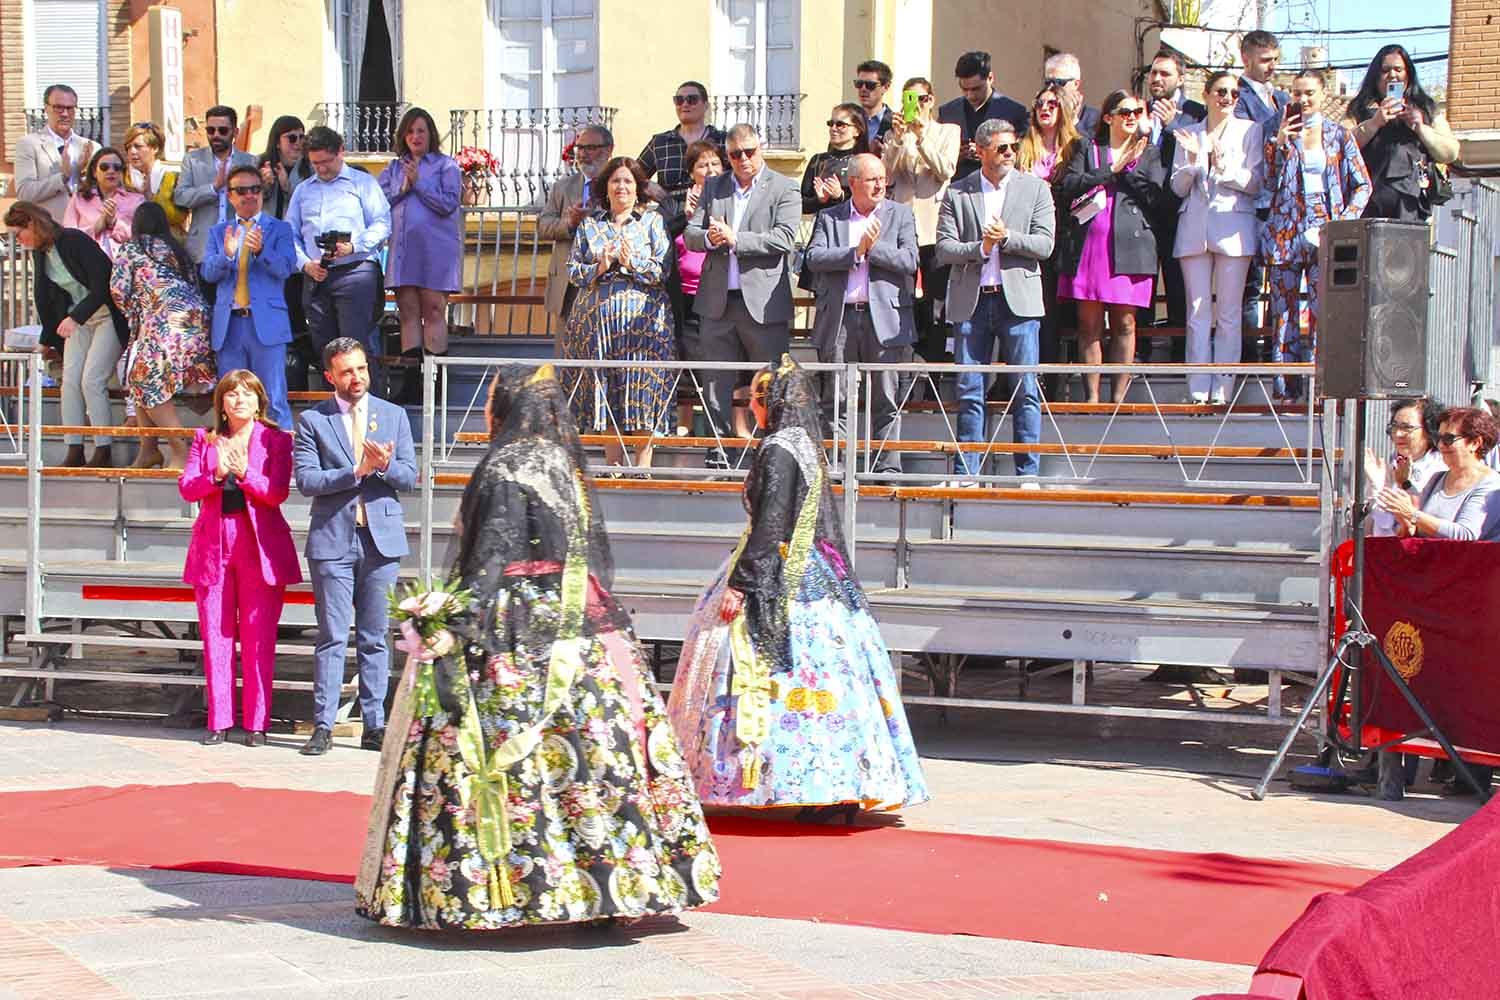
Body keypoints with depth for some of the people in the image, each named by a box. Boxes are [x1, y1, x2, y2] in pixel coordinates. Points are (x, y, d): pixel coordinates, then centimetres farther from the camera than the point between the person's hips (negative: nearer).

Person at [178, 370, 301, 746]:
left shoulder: (275, 440, 4)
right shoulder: (205, 439, 12)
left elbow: (277, 493, -6)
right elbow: (186, 488, 3)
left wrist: (245, 473, -21)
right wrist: (216, 475, -15)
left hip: (259, 546, -2)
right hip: (213, 545, 2)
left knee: (258, 638, -2)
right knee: (215, 636, 2)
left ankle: (256, 722, 3)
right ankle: (219, 720, 8)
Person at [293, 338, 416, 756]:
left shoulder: (394, 415, 10)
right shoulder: (312, 420, 3)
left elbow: (409, 477, 5)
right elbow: (306, 480, -8)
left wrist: (384, 466, -16)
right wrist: (357, 472, -17)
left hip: (381, 538, 2)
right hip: (332, 538, -2)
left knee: (375, 639, 5)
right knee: (332, 638, -2)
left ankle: (374, 725, 9)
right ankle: (323, 726, 2)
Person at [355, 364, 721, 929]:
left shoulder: (505, 470, -11)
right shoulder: (564, 464, 13)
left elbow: (487, 563, -18)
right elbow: (592, 553, 18)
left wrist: (458, 641, -19)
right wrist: (600, 624, 25)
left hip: (518, 640, -8)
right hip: (582, 629, 8)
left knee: (515, 759, -5)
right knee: (588, 749, 6)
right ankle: (613, 880, 6)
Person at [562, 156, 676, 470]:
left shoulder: (652, 221, 7)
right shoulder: (590, 225, 14)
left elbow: (664, 269, 0)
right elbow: (573, 271, 10)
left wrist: (632, 263, -14)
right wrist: (599, 268, -8)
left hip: (641, 317, -2)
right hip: (597, 317, 3)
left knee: (641, 388, -7)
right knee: (604, 390, 2)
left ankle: (642, 465, -4)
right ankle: (613, 465, 8)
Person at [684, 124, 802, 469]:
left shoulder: (783, 190, 1)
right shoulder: (713, 188, 14)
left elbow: (784, 239, -12)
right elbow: (690, 234, 10)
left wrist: (735, 239, -18)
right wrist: (709, 238, -13)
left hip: (763, 302, -4)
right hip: (717, 301, 4)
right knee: (715, 382, 6)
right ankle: (718, 453, 12)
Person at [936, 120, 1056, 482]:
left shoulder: (1035, 188, 7)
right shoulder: (957, 193, 7)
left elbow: (1044, 245, -1)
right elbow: (944, 248, 1)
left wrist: (1006, 237, -13)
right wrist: (980, 248, -14)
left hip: (1018, 299, -1)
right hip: (971, 301, 1)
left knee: (1026, 391, -2)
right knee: (969, 393, 2)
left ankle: (1028, 474, 2)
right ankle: (967, 474, 7)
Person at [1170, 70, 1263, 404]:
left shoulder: (1249, 131, 9)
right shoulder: (1188, 134, 16)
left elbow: (1255, 183, 1)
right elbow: (1178, 188, 11)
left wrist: (1223, 165, -13)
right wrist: (1193, 160, -7)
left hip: (1233, 227, -2)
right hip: (1194, 229, 2)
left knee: (1228, 314, -4)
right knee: (1197, 314, -1)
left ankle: (1222, 392, -4)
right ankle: (1197, 392, -2)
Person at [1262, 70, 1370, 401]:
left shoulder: (1340, 136, 11)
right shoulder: (1281, 134, 12)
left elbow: (1363, 185, 9)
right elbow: (1268, 182, 4)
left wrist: (1343, 222, -4)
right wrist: (1279, 143, -8)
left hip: (1325, 234, -1)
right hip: (1286, 233, 1)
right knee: (1285, 311, -3)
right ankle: (1284, 389, -2)